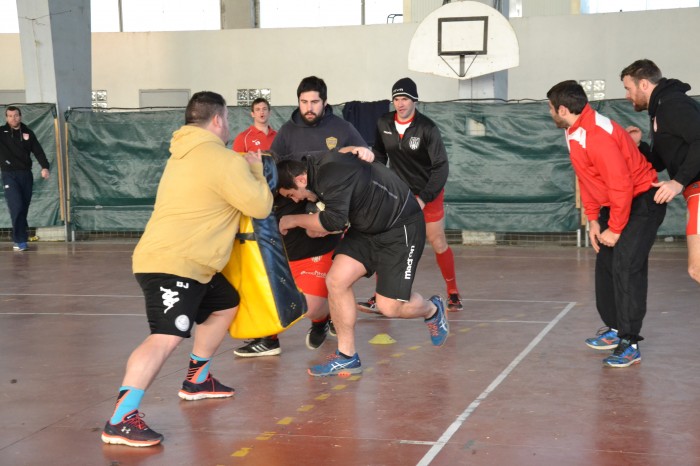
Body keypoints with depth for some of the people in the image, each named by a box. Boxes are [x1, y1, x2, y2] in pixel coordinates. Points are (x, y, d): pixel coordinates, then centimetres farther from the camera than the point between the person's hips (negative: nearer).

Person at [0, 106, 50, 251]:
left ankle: (18, 238, 19)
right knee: (16, 207, -15)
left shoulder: (28, 133, 7)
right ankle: (20, 240, -11)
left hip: (26, 174, 3)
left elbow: (38, 151, 2)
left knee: (24, 208, 7)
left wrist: (44, 167, -10)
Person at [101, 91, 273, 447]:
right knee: (166, 337, -24)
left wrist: (244, 170, 21)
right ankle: (120, 421, -31)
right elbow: (260, 206, -9)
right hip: (172, 264, -11)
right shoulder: (221, 159, -14)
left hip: (188, 264, 11)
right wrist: (255, 170, 7)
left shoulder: (185, 155, 18)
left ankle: (197, 380, 35)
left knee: (225, 306, 26)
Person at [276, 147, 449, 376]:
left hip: (402, 227, -9)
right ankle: (347, 358, 4)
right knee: (336, 280, -7)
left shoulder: (331, 175, -28)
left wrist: (295, 220, -16)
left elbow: (334, 221, -33)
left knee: (389, 306, -10)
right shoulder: (319, 170, 1)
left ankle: (432, 310, 26)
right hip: (366, 228, 9)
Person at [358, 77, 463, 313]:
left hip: (428, 193, -3)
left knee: (438, 243, 1)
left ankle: (453, 292, 21)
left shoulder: (427, 128, -19)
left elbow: (441, 166, -18)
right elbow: (379, 155, 10)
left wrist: (424, 198, -23)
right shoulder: (383, 124, -7)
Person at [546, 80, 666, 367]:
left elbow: (621, 185, -28)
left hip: (641, 201, -10)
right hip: (613, 203, 10)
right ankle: (614, 329, 22)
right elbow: (586, 180, 12)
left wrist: (615, 229, -20)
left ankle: (629, 344, -12)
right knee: (605, 265, 12)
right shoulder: (575, 134, 4)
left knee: (625, 266, -16)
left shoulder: (597, 135, -28)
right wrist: (593, 220, 6)